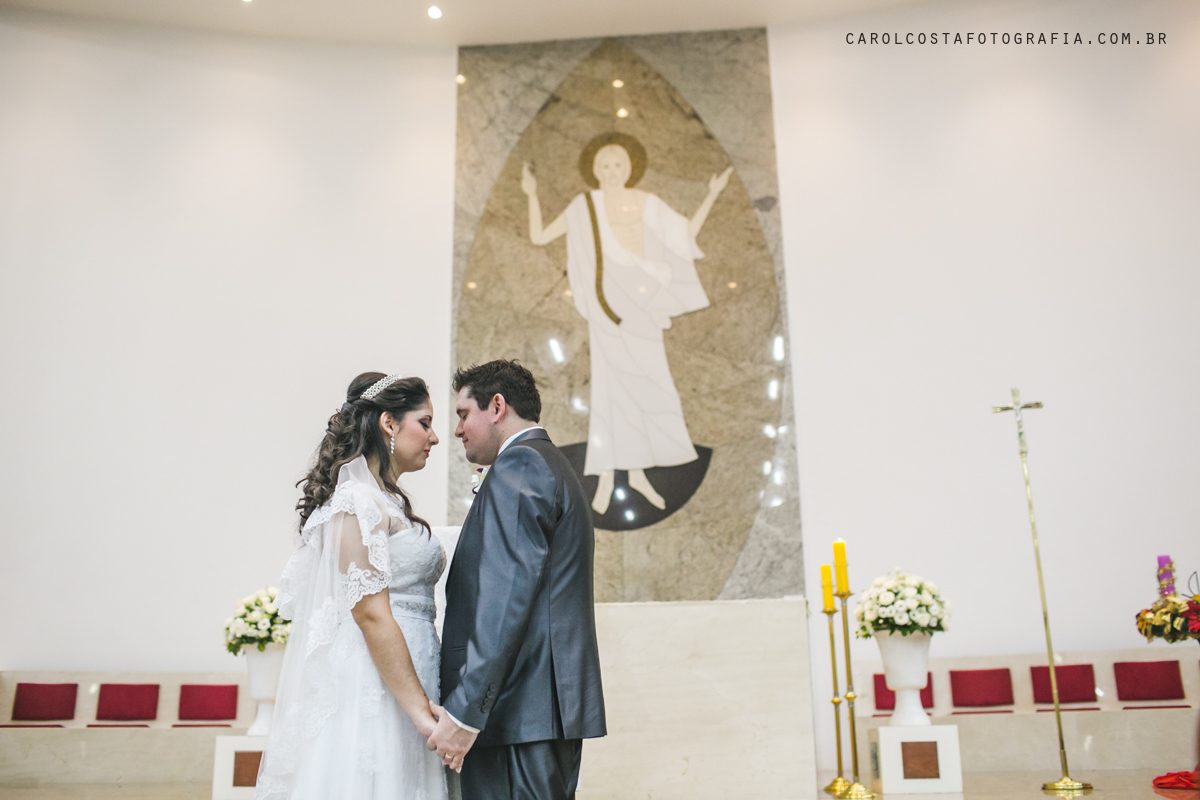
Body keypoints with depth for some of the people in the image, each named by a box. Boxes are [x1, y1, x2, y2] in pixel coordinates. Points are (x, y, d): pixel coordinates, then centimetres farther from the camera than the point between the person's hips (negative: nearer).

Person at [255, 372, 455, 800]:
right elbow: (370, 613, -19)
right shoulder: (359, 501, -14)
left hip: (397, 688, 9)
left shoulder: (387, 502, 15)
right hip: (376, 695, -9)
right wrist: (420, 710, -18)